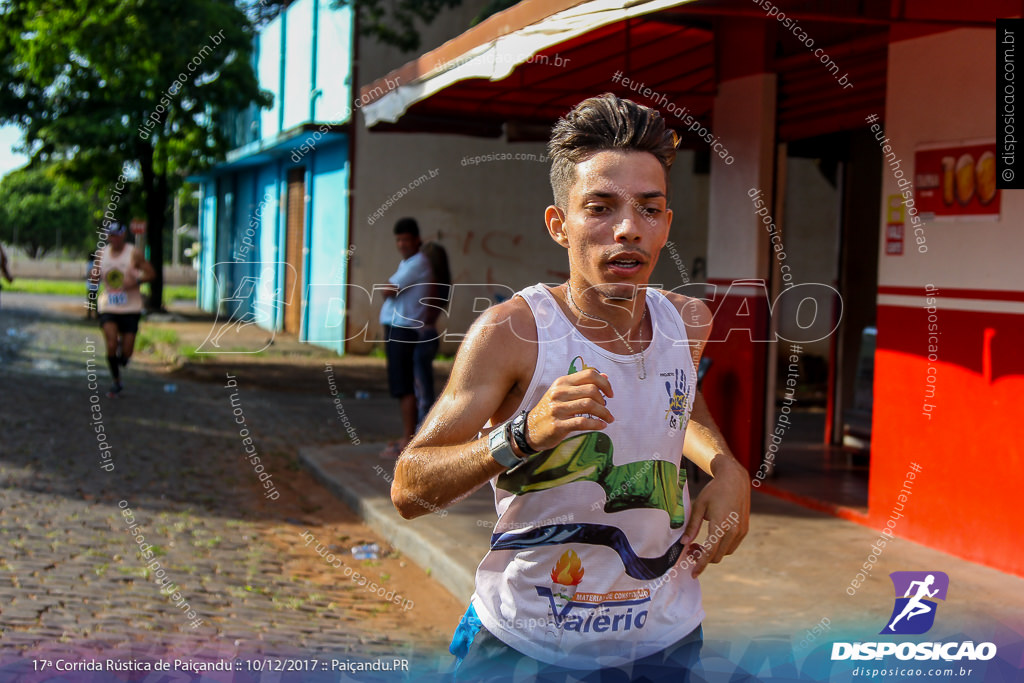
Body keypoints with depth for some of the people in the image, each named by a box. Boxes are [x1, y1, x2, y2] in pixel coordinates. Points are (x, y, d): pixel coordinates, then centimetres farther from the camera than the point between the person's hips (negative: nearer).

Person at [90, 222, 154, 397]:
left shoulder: (134, 254, -5)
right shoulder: (102, 254, 5)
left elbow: (151, 273, -2)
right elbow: (95, 280, 13)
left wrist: (136, 281, -21)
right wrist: (95, 276, -12)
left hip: (130, 308, -2)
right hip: (108, 308, 2)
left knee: (126, 353, -2)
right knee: (111, 345, -16)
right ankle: (116, 382, 1)